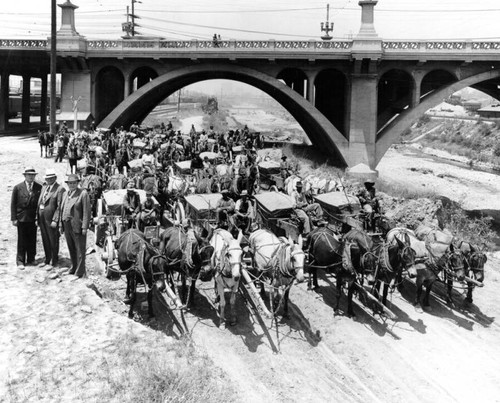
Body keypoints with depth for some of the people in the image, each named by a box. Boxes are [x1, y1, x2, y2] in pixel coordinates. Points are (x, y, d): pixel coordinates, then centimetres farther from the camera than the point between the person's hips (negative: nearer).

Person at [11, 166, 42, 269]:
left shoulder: (39, 187, 1)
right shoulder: (18, 188, 0)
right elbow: (13, 204, 1)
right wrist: (13, 218, -4)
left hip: (33, 218, 1)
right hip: (21, 218, -1)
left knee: (32, 240, 7)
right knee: (22, 241, 2)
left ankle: (31, 259, 19)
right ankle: (20, 261, 9)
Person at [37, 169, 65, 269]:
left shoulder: (60, 189, -12)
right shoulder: (44, 187, 11)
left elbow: (60, 206, -16)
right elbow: (39, 202, 14)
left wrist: (55, 220, -20)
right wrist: (37, 217, 9)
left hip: (51, 219, -7)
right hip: (42, 218, 7)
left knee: (53, 241, 4)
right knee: (45, 241, 16)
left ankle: (54, 261, 15)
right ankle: (47, 260, 29)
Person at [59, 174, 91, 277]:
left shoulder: (83, 194, -7)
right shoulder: (65, 194, 15)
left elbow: (86, 212, -11)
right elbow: (61, 210, 18)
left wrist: (84, 227, -15)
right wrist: (61, 225, 12)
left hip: (77, 226, -7)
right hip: (66, 225, 7)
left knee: (80, 249, -2)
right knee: (71, 249, 16)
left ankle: (80, 272, 4)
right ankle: (74, 267, 29)